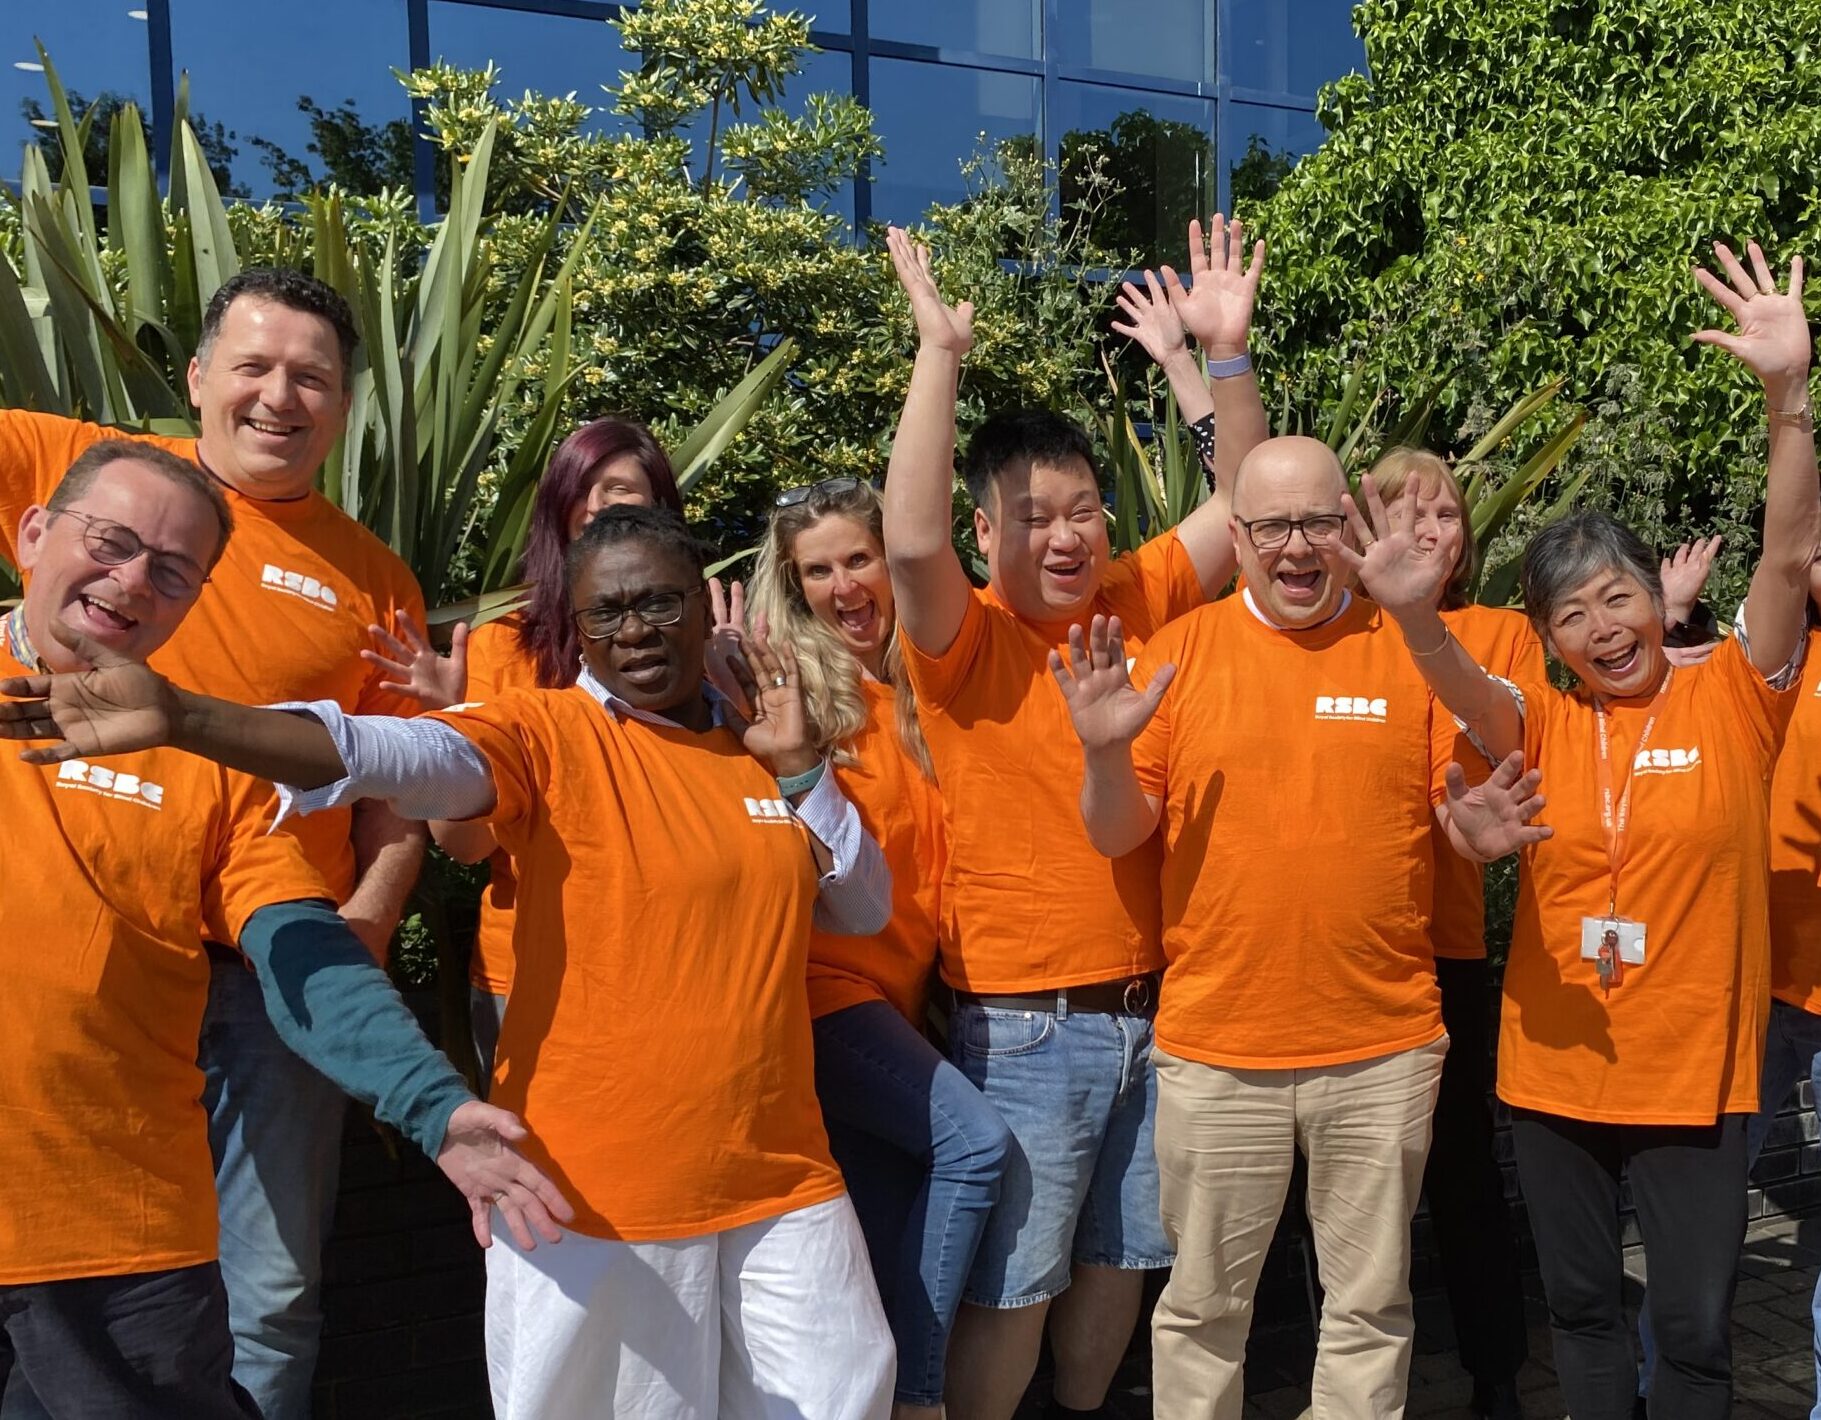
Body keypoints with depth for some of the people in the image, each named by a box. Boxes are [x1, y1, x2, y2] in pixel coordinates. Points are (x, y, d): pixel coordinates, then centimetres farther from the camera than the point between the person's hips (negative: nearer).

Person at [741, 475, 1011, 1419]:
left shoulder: (919, 686, 8)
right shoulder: (787, 684, -5)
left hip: (901, 997, 6)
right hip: (822, 987, -5)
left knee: (889, 1222, 7)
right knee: (976, 1140, -20)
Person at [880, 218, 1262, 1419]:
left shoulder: (1139, 602, 5)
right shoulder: (967, 642, -9)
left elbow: (1241, 504, 1)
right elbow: (912, 539, -27)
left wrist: (1225, 354, -10)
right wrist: (942, 354, -26)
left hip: (1150, 1009, 5)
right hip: (1023, 1026, -4)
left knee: (1117, 1261, 18)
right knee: (1011, 1285, 5)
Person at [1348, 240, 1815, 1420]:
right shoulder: (1540, 725, 0)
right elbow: (1464, 693, -21)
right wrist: (1417, 616, -43)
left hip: (1696, 1072, -2)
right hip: (1554, 1069, 2)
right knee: (1583, 1306, 17)